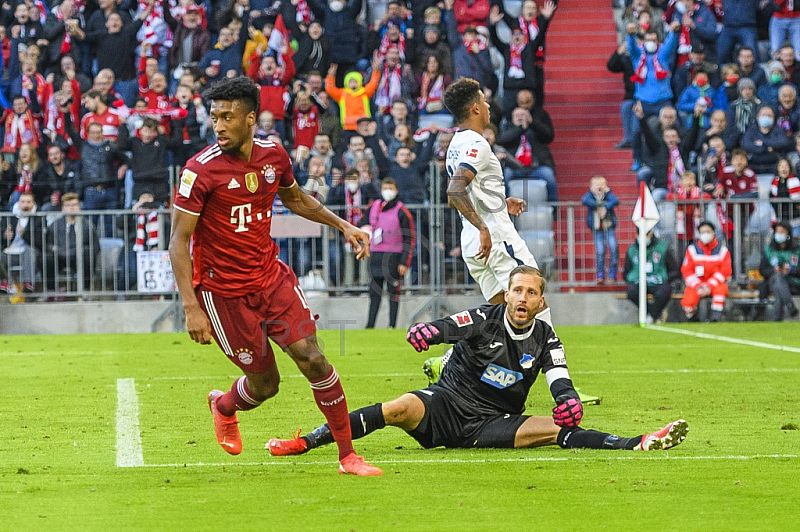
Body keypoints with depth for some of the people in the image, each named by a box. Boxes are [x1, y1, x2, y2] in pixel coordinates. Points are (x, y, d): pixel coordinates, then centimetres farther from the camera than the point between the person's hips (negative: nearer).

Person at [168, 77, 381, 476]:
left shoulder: (273, 155, -1)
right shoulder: (201, 170, -18)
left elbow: (294, 198, 22)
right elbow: (178, 240, -16)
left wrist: (342, 225, 13)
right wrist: (191, 309, -22)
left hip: (272, 276, 4)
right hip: (224, 290, -4)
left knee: (312, 358, -10)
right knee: (264, 384, 2)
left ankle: (348, 456, -1)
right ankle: (223, 406, 39)